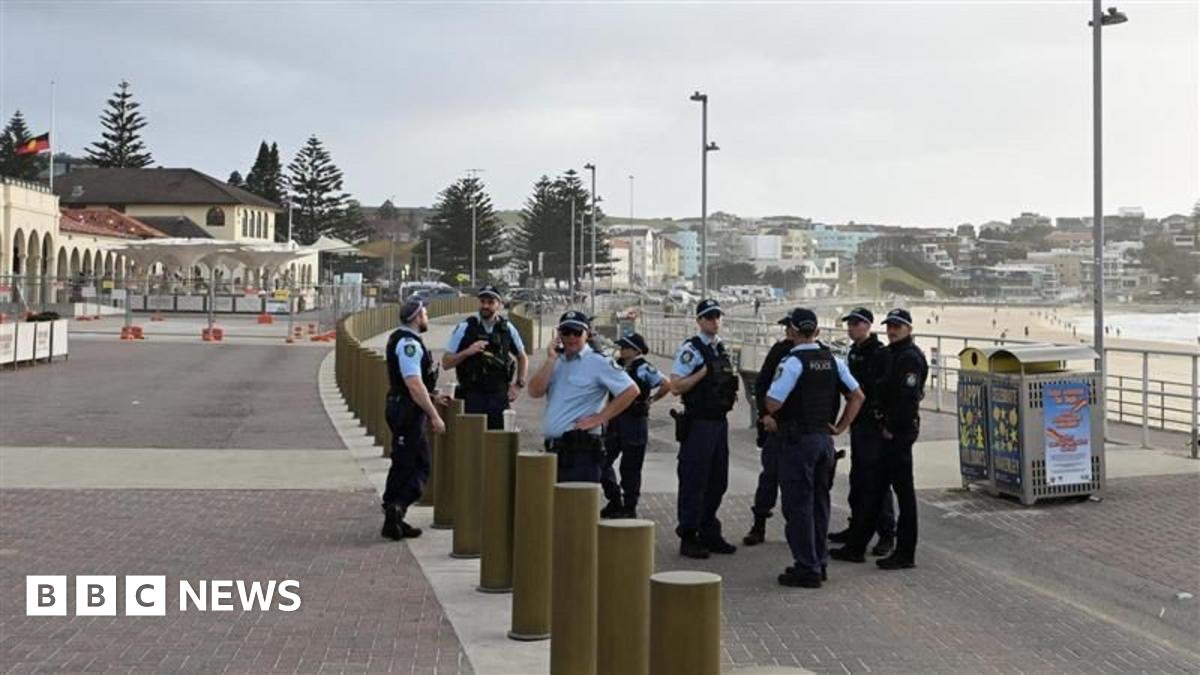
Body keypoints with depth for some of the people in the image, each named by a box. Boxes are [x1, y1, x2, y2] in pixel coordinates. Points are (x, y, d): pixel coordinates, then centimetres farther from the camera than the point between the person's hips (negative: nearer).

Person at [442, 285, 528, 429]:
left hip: (500, 396, 3)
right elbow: (446, 363, -2)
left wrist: (519, 384, 12)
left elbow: (522, 358, 22)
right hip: (472, 397, -2)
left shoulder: (507, 329, 5)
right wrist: (467, 352, -16)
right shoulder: (465, 327, -3)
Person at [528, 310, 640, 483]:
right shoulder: (556, 361, 16)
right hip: (553, 449, 7)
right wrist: (551, 359, -3)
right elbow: (535, 391, 3)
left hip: (581, 450, -7)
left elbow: (630, 390, -12)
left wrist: (600, 418, -11)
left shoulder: (598, 362, -4)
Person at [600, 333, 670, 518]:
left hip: (634, 422, -7)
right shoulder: (617, 365, 8)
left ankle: (629, 508, 15)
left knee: (630, 468, 2)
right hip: (615, 421, 7)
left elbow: (666, 385, -13)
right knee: (603, 461, 5)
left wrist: (651, 400, -4)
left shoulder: (643, 368, -11)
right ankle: (614, 502, 20)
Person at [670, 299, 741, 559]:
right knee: (694, 481, -4)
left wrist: (731, 391, 9)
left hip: (719, 421, 8)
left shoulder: (721, 349, 15)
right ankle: (688, 538, 3)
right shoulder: (691, 349, -10)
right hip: (698, 423, -8)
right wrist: (703, 372, -20)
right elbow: (676, 386, -16)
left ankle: (709, 534, 23)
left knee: (717, 481, 13)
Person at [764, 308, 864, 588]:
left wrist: (774, 419, 0)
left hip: (798, 439, -7)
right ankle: (819, 562, 24)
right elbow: (858, 396, 11)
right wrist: (840, 427, 12)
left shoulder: (793, 361, -15)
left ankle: (807, 568, 0)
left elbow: (773, 401, -21)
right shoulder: (833, 360, 7)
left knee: (799, 505, -1)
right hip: (825, 438, 7)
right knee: (820, 502, 16)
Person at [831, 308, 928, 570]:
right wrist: (885, 426, 12)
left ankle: (906, 554, 5)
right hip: (887, 429, 10)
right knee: (874, 489, 13)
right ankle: (856, 547, 20)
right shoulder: (891, 353, 16)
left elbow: (907, 398, -22)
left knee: (903, 491, -2)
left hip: (900, 433, -10)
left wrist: (892, 429, -16)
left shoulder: (911, 357, -14)